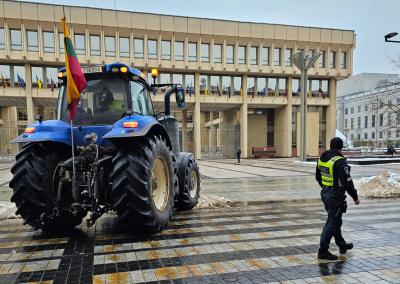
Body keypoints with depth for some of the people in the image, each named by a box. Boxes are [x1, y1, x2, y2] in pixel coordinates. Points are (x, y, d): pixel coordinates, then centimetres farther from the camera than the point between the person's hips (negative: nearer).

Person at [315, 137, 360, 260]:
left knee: (335, 220, 22)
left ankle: (342, 245, 40)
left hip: (325, 193, 9)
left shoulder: (322, 158, 6)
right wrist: (355, 197, -9)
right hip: (336, 196, -8)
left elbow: (318, 177, 16)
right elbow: (347, 182, -21)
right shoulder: (339, 161, -20)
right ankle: (323, 251, 5)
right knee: (332, 223, 0)